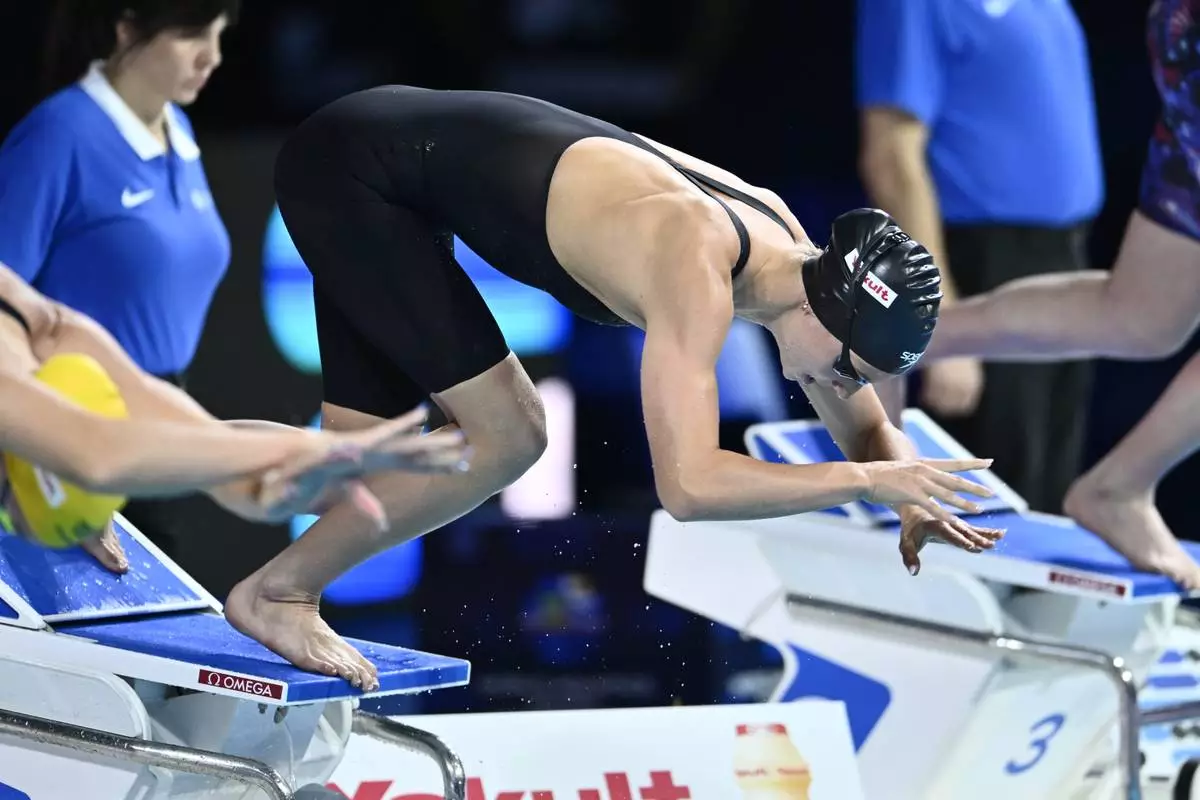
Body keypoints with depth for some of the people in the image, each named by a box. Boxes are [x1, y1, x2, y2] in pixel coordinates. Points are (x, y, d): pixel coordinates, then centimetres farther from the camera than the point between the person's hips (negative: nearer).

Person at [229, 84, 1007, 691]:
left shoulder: (790, 248, -5)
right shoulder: (698, 274, -32)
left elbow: (869, 429, 7)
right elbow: (689, 485, -40)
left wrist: (912, 502, -14)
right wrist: (869, 479, -32)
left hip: (404, 146, 8)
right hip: (353, 165, -8)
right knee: (506, 439, -8)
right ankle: (279, 588, 5)